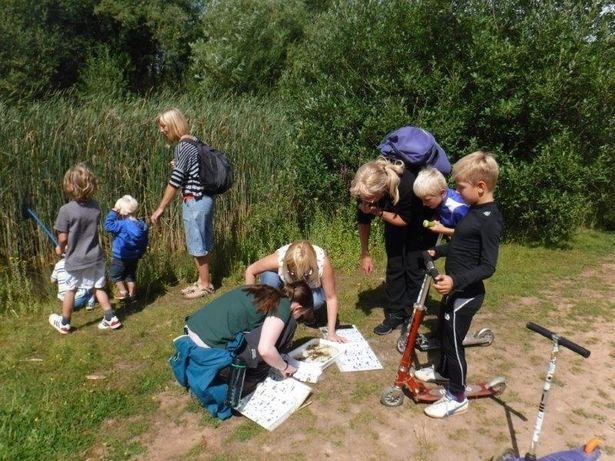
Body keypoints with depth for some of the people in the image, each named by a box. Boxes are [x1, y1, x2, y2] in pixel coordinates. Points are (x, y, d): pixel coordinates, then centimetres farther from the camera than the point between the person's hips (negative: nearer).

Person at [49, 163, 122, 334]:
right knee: (99, 288, 16)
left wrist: (60, 248, 9)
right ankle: (111, 318, 17)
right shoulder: (95, 206, -6)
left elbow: (63, 238, -15)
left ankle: (64, 323, 31)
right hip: (95, 256, 3)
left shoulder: (66, 210, -20)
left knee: (70, 290, 15)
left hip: (76, 259, -3)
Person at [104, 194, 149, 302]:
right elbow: (144, 242, 5)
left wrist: (113, 212, -18)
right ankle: (132, 294, 26)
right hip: (135, 257, 6)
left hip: (120, 257, -6)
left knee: (115, 274, 15)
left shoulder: (122, 225, -24)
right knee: (131, 274, 21)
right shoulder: (142, 225, -3)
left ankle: (123, 292, 13)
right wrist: (139, 254, 19)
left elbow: (108, 225, -23)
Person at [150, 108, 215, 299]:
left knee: (197, 244, 2)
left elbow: (176, 181, -18)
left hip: (195, 201, -9)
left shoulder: (183, 146, -16)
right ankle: (203, 280, 27)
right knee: (203, 242, 16)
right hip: (203, 198, 9)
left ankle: (205, 284, 14)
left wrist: (160, 208, -14)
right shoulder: (193, 141, 11)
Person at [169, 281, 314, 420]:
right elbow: (265, 349, -15)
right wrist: (284, 367, 4)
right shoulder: (283, 307, -5)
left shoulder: (267, 293, 18)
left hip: (193, 335, 8)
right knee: (286, 323, -1)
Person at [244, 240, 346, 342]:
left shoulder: (322, 262, -40)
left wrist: (331, 333, -32)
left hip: (311, 288, -1)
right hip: (286, 284, 1)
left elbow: (331, 298, -32)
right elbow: (250, 271, -23)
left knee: (315, 300, -36)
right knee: (269, 275, -32)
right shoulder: (279, 258, -38)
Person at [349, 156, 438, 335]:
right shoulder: (366, 189, -28)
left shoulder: (407, 185, -42)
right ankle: (395, 314, 14)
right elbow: (363, 221, -10)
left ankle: (411, 317, 11)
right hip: (395, 219, 4)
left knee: (414, 267, -3)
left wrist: (378, 212, -37)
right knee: (394, 266, 3)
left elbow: (404, 220, -24)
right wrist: (365, 254, -5)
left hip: (421, 221, -4)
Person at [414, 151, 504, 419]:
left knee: (453, 340, 2)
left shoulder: (490, 219, -24)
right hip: (456, 289, 10)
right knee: (445, 332, 25)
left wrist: (456, 280, -37)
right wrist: (438, 251, 26)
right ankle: (443, 371, 48)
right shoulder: (475, 210, 5)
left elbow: (488, 267, -26)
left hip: (466, 293, -9)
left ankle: (457, 398, 20)